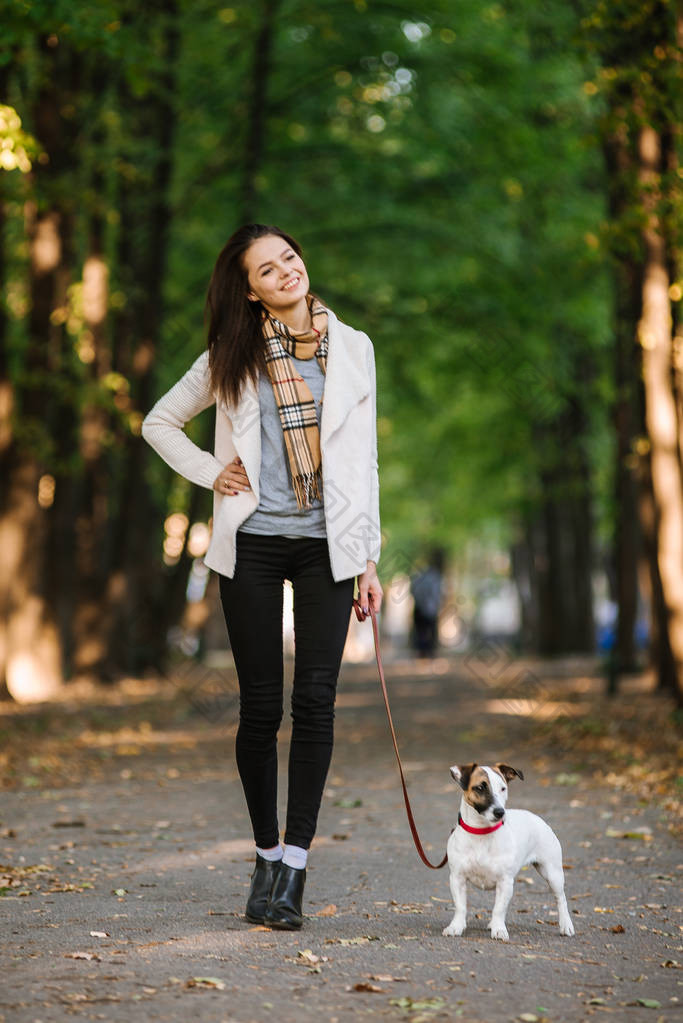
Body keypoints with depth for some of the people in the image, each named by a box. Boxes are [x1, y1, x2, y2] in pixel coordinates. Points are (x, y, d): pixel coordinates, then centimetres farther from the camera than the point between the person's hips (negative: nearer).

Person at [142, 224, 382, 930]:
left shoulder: (351, 348, 9)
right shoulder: (232, 357, 6)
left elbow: (362, 455, 9)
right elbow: (159, 423, 17)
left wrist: (368, 558, 5)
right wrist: (211, 475, 2)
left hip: (327, 544, 0)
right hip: (253, 543, 0)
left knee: (315, 700, -10)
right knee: (260, 707, 1)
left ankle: (293, 865, -8)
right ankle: (267, 854, 17)